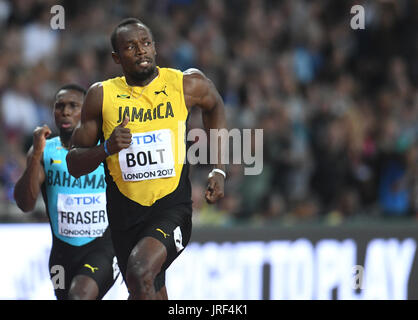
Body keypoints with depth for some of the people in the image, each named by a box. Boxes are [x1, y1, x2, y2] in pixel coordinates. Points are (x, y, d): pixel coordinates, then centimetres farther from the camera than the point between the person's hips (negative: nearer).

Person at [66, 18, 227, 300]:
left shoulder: (187, 85, -5)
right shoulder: (102, 96, -3)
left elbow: (214, 106, 20)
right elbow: (74, 165, 2)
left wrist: (219, 170, 12)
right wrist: (106, 148, -19)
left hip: (173, 206, -3)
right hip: (126, 215, 3)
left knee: (140, 271, -29)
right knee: (154, 295, 16)